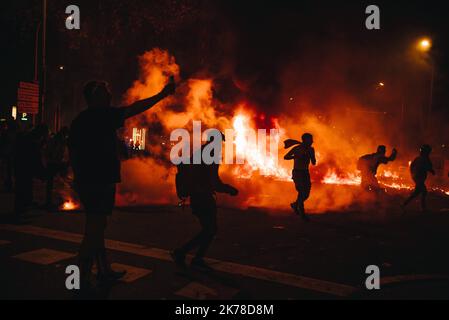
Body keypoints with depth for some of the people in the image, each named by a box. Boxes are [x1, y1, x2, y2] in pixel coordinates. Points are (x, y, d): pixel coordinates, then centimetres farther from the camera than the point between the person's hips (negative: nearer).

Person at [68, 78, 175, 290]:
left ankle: (104, 271, 25)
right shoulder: (102, 115, -11)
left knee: (96, 227, 15)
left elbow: (73, 152, 17)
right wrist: (163, 94, -11)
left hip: (86, 181, 9)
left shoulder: (79, 120, 14)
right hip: (101, 181, -9)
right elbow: (135, 109, -16)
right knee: (95, 228, -5)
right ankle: (83, 279, -1)